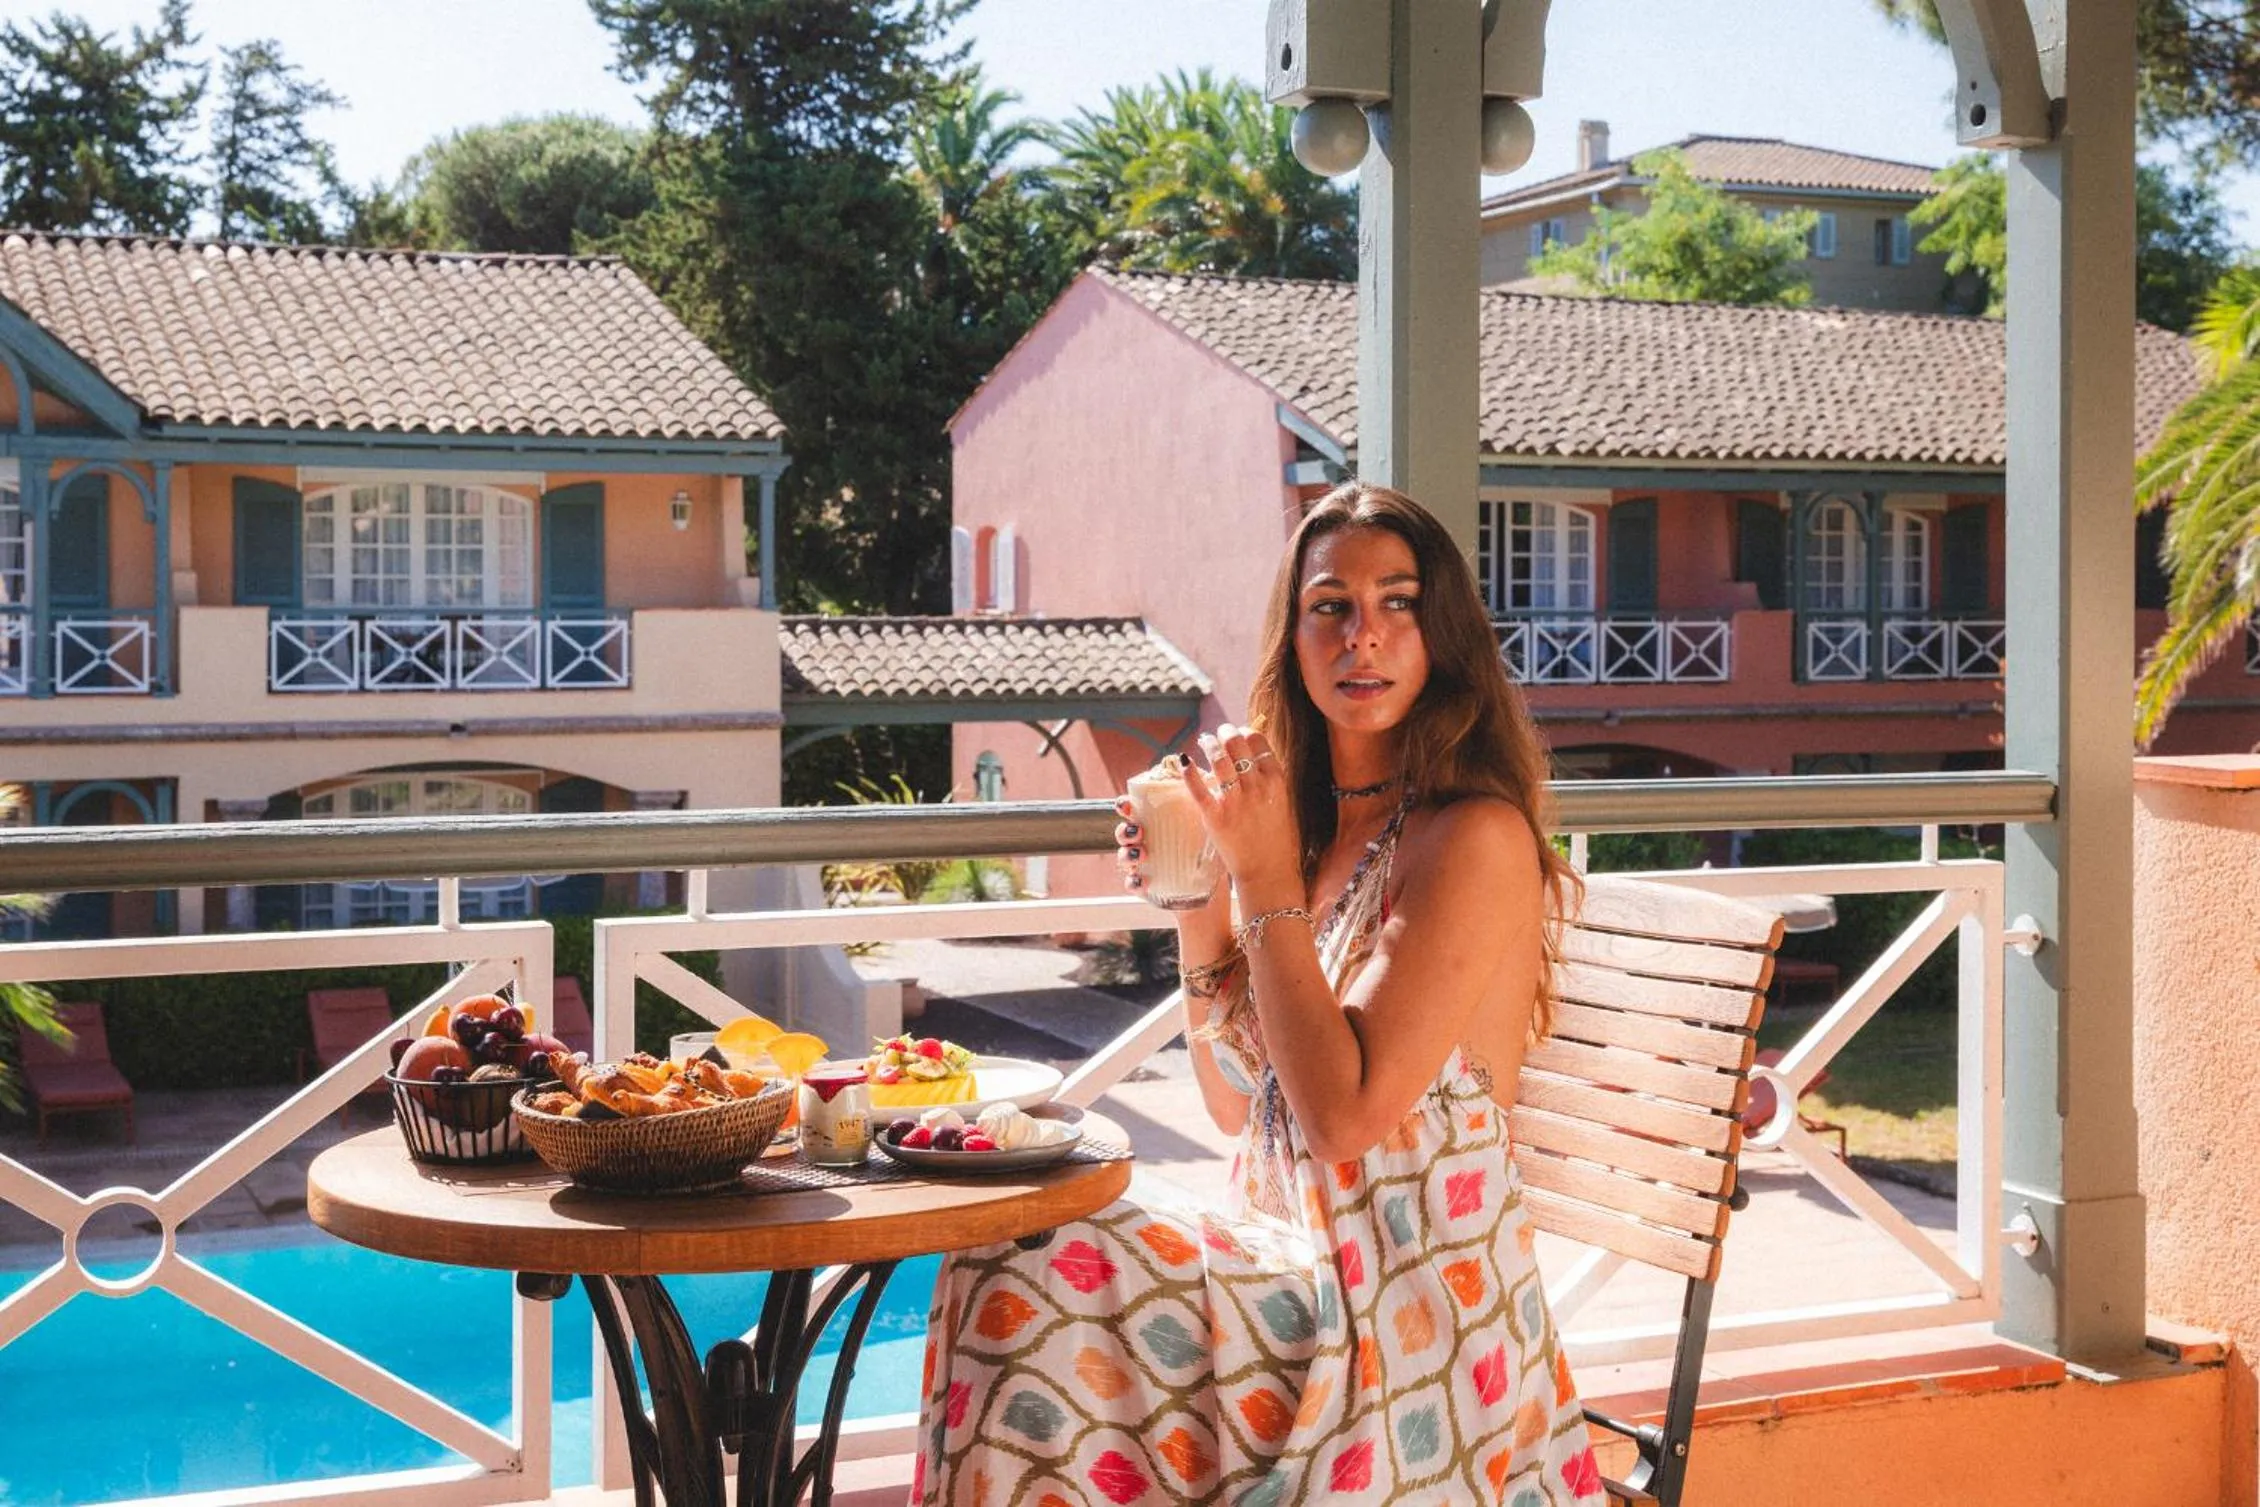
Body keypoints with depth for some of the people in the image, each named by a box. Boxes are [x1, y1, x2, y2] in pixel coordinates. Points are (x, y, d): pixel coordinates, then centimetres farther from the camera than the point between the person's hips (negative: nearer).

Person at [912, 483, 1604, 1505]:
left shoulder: (1473, 837, -15)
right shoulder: (1316, 828, 9)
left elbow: (1346, 1114, -21)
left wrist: (1267, 880, -17)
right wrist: (1195, 915, 0)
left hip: (1405, 1318, -7)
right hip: (1298, 1267, 7)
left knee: (1022, 1288, -17)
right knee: (1014, 1264, -12)